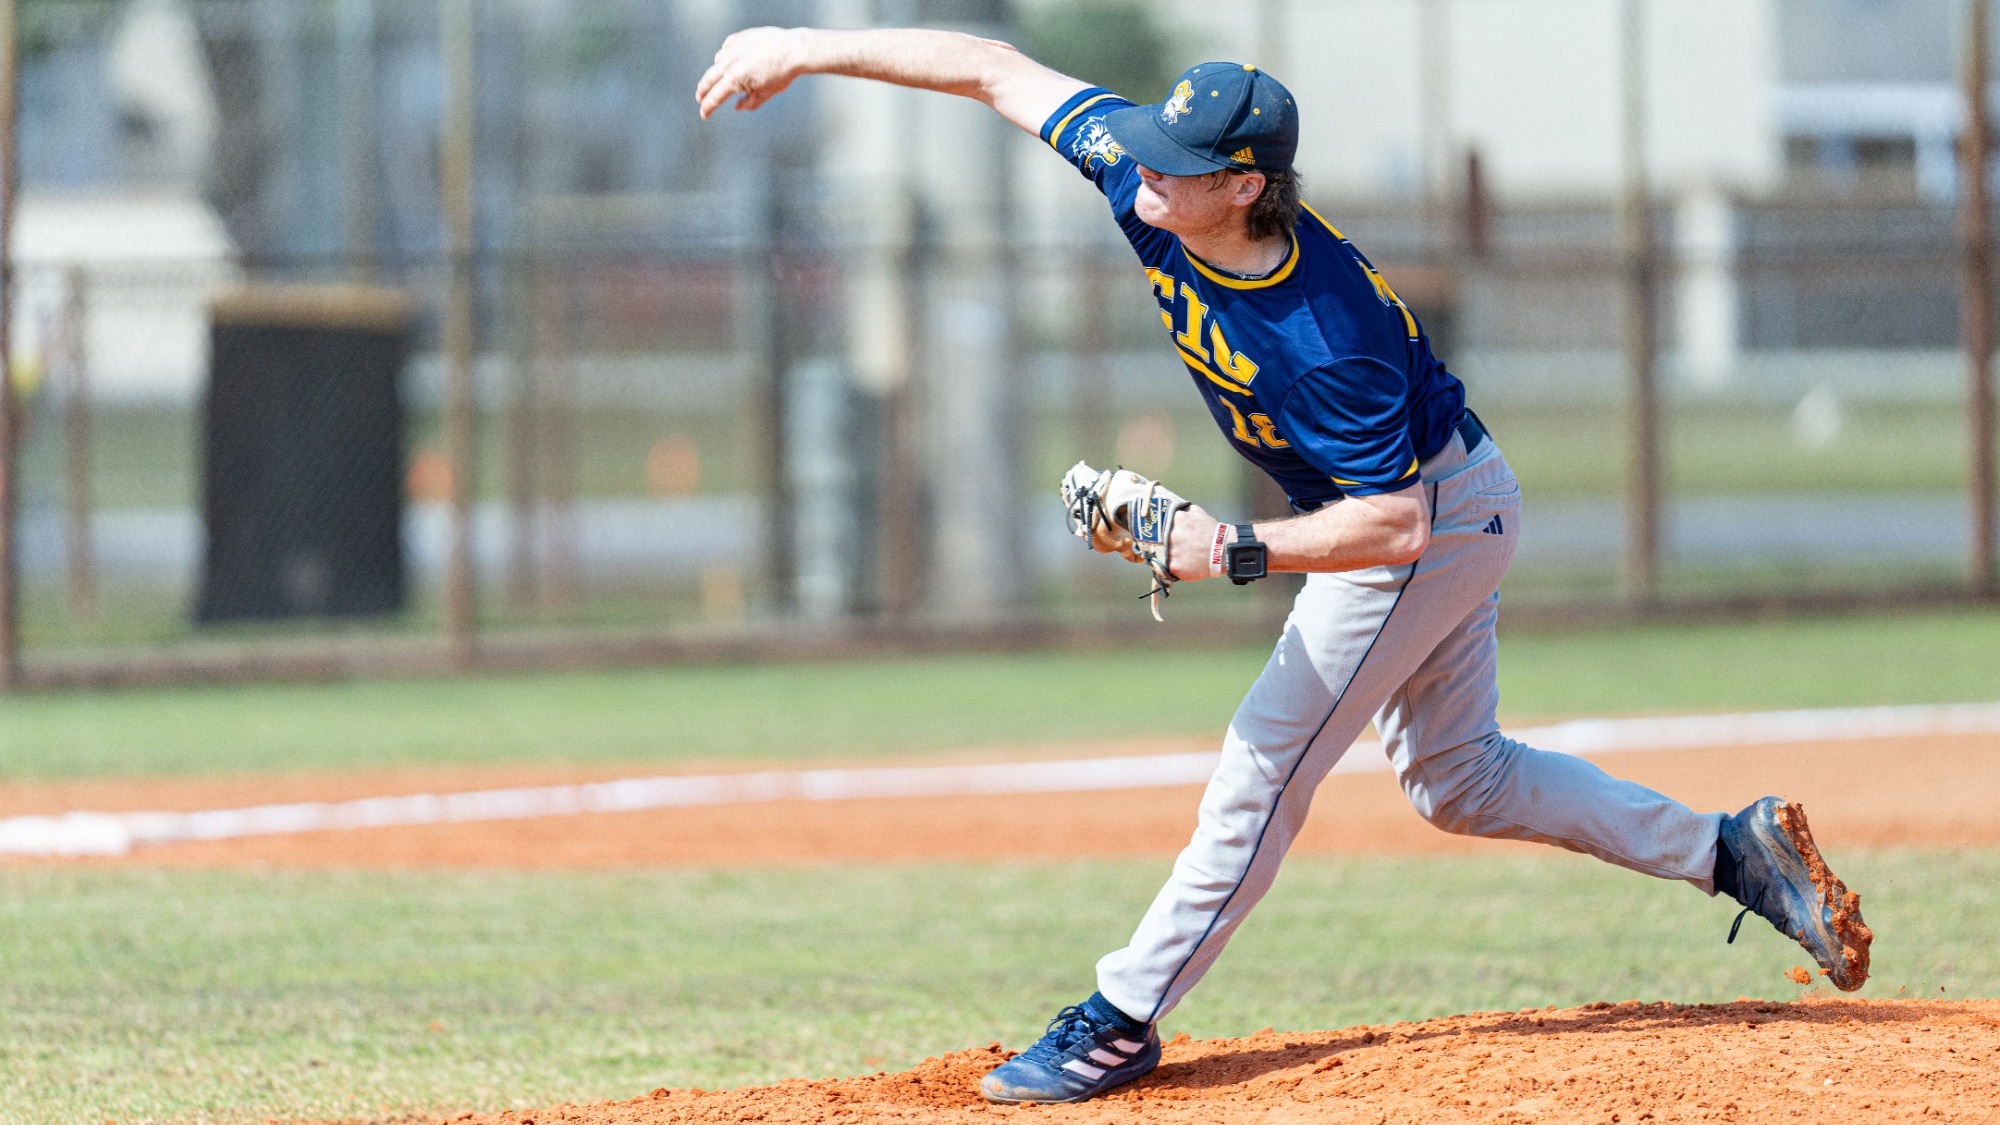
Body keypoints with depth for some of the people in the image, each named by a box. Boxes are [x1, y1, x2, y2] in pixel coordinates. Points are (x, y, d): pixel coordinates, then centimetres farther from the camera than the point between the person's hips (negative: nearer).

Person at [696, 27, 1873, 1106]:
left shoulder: (1325, 333, -39)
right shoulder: (1147, 175, -19)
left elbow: (1395, 526, -34)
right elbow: (997, 70, -12)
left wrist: (1236, 550, -38)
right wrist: (808, 50, -14)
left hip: (1432, 515, -9)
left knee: (1269, 761, -6)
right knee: (1456, 778, 17)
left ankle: (1124, 1020, 0)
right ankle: (1731, 849, 20)